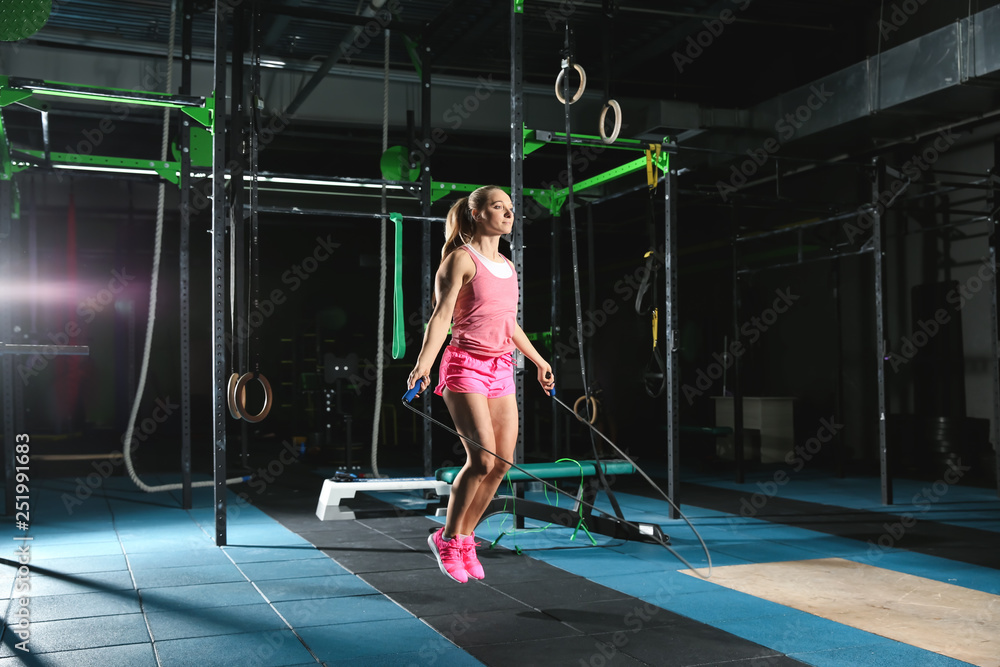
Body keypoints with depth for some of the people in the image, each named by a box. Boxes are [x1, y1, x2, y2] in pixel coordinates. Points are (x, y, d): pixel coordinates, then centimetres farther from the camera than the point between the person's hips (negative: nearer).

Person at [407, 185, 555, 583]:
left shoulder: (507, 266, 16)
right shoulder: (461, 259, -6)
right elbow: (441, 316, -14)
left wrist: (539, 361, 33)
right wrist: (423, 366, -26)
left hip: (501, 370, 7)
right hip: (466, 366, -7)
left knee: (502, 462, 2)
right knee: (482, 459, -15)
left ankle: (464, 538, 19)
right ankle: (448, 538, 7)